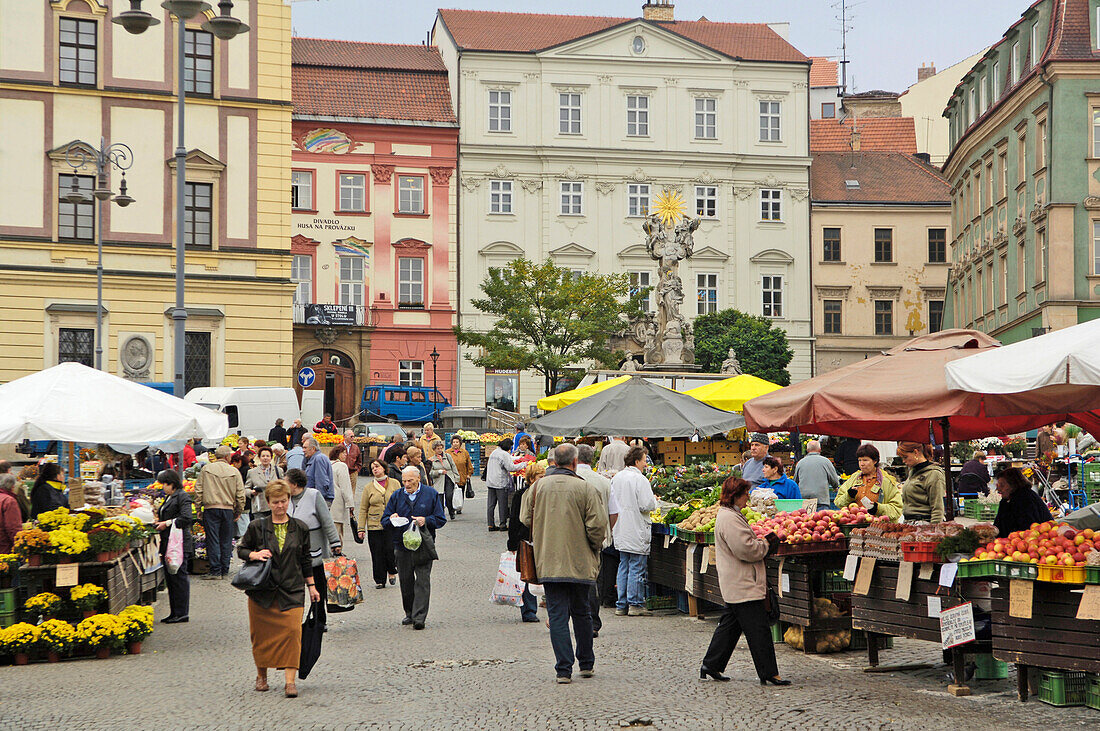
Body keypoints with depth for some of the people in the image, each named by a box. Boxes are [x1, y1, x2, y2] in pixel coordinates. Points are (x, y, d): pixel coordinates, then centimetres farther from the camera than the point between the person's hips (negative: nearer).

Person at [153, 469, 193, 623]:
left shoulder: (182, 496, -9)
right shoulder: (168, 497, 20)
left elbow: (187, 518, -20)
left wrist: (168, 523, -16)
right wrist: (158, 522, 11)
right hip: (168, 544, 10)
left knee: (179, 578, -6)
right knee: (170, 579, 11)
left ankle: (181, 613, -2)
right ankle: (174, 612, 16)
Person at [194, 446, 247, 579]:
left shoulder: (206, 469, 1)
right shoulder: (234, 472, 2)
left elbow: (198, 490, 2)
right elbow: (240, 494, 4)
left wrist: (199, 507, 10)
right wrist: (239, 511, 14)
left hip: (211, 508, -1)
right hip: (228, 508, 1)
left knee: (213, 540, 0)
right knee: (226, 541, 9)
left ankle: (215, 571, -5)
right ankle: (224, 571, 11)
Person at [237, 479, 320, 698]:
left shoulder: (300, 528, 8)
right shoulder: (257, 527, 3)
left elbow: (305, 560, 16)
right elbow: (241, 549, 12)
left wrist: (312, 586, 16)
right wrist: (254, 555, -9)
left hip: (291, 590, 0)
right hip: (262, 590, 0)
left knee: (292, 631, -13)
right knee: (261, 633, 5)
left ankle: (290, 680, -12)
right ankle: (261, 675, 25)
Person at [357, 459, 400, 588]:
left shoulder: (394, 484, 6)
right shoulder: (368, 487, 7)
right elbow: (363, 509, 8)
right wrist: (361, 528, 2)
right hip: (374, 526, 1)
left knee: (391, 550, -10)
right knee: (377, 554, 0)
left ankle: (392, 571, 18)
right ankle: (379, 580, 12)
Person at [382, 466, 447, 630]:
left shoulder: (431, 494, 3)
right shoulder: (396, 496, 10)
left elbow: (440, 519, 2)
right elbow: (384, 520, 11)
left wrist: (426, 521, -16)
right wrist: (391, 519, -12)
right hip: (402, 545, 3)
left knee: (422, 581, -9)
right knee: (405, 581, 8)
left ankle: (419, 617, -10)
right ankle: (409, 614, 23)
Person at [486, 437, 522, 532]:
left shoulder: (494, 452, 14)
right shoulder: (505, 454, -12)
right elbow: (511, 468, -17)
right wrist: (523, 464, -5)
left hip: (490, 482, 7)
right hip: (501, 483, -7)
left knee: (491, 504, 7)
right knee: (502, 504, 1)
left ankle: (491, 525, 9)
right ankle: (503, 524, 5)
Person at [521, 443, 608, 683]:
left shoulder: (538, 487, 0)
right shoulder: (584, 488, -9)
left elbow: (525, 521, 6)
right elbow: (597, 525, -12)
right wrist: (595, 547, 6)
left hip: (548, 562, 1)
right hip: (580, 563, -1)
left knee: (557, 614, 2)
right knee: (581, 613, 15)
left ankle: (564, 669, -4)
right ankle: (586, 664, 25)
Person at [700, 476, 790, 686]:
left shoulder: (728, 515, 16)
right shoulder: (730, 519, -19)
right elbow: (746, 550, -23)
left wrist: (761, 543, 10)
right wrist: (766, 544, -7)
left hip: (734, 587, 11)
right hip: (744, 587, -11)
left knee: (730, 625, 17)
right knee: (758, 629, -7)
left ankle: (710, 665, 23)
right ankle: (768, 673, -5)